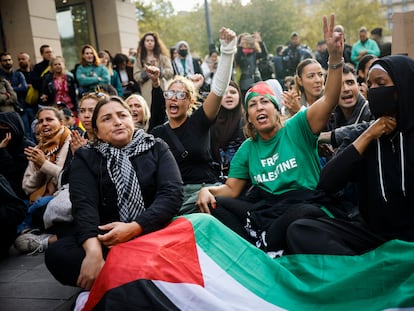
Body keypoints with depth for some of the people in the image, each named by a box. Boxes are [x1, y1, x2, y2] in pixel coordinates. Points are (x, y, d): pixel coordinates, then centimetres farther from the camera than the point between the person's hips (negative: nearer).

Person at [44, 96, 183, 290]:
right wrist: (94, 251, -27)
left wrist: (134, 228, -21)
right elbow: (84, 205, -8)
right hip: (106, 238, 1)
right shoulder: (85, 158, 9)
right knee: (57, 254, -26)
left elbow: (172, 193, -5)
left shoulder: (157, 149, 9)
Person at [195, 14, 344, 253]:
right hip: (262, 208, 4)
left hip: (302, 204, -4)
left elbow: (329, 100, -14)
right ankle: (259, 252, -30)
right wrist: (207, 190, -9)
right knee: (214, 204, -16)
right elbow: (231, 189, 14)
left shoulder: (297, 128, 1)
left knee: (305, 215, -39)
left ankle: (261, 247, -18)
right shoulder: (247, 149, 14)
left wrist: (335, 57, -30)